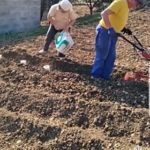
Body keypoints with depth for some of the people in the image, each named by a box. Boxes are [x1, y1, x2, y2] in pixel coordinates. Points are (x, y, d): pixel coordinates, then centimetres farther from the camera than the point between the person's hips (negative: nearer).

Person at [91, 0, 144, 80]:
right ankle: (96, 75, 15)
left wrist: (124, 29, 8)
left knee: (111, 56, 12)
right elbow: (104, 14, -27)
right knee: (102, 55, 1)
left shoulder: (126, 7, 11)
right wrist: (109, 27, -28)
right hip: (105, 31, -10)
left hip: (113, 34, 10)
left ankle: (105, 75, 22)